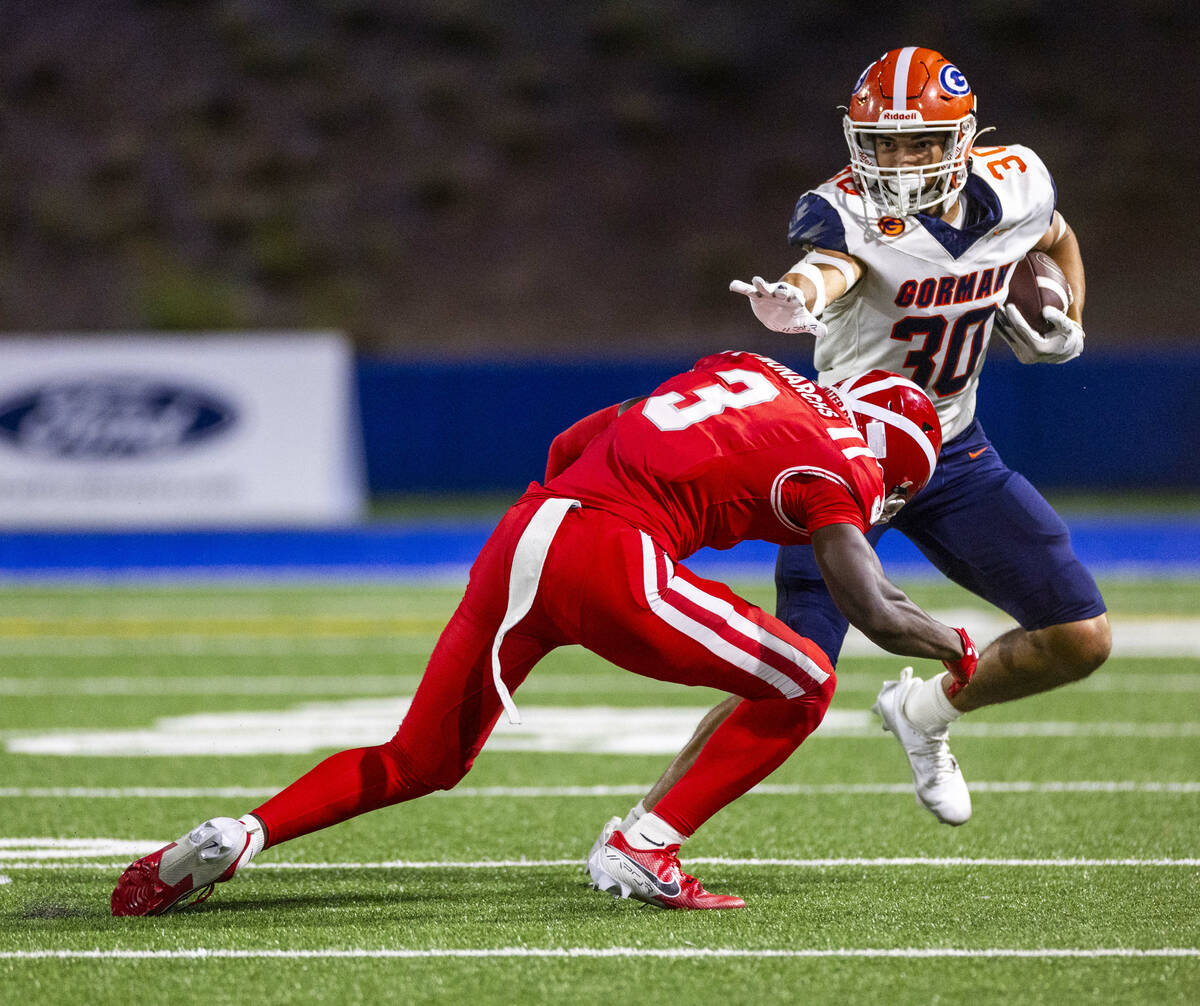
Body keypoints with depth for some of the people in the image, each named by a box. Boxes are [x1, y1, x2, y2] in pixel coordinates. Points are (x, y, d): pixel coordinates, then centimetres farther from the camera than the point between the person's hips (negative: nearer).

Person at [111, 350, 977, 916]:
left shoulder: (747, 371, 27)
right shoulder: (830, 464, 6)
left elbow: (567, 448, 30)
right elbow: (877, 615, -2)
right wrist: (958, 650, 17)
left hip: (520, 538, 7)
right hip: (607, 559, -7)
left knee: (417, 764, 21)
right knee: (800, 690, 8)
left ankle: (239, 837, 5)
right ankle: (648, 850, 1)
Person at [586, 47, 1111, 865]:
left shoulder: (1014, 185, -8)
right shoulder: (850, 212, -25)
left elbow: (1058, 243, 18)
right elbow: (828, 268, -51)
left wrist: (1064, 325, 1)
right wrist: (797, 298, -74)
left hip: (951, 454, 6)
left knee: (1082, 639, -1)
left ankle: (923, 713, 23)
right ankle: (641, 825, -1)